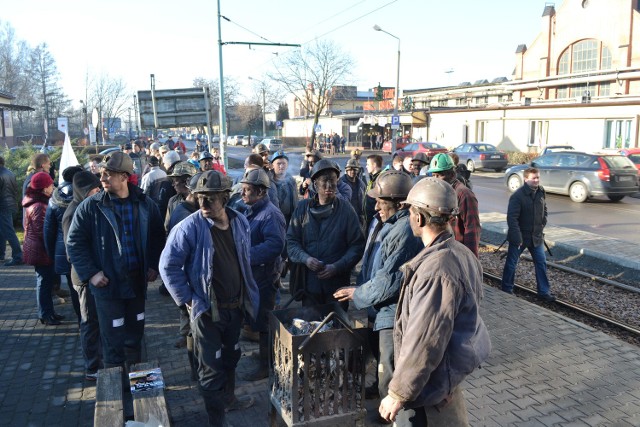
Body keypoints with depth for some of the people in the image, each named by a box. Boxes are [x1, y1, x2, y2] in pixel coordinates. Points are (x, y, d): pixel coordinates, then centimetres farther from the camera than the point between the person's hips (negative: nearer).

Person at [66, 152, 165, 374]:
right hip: (108, 283, -3)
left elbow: (158, 237, 10)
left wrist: (154, 266, 1)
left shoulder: (145, 204, -1)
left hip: (137, 281, 3)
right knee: (113, 339, 5)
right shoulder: (90, 206, -9)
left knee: (135, 335, 17)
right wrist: (90, 273, -12)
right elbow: (74, 242, -4)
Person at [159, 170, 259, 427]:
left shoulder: (240, 223, -2)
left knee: (230, 356, 24)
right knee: (211, 367, 6)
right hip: (206, 310, -5)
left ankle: (228, 398, 47)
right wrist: (187, 299, -14)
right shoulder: (189, 228, -19)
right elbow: (168, 265, -15)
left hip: (236, 306, 6)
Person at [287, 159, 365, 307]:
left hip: (338, 284, -1)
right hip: (308, 283, 2)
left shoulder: (346, 209, -2)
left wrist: (337, 267, -15)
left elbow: (357, 245, -3)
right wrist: (305, 258, -15)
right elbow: (291, 241, 3)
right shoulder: (302, 207, 3)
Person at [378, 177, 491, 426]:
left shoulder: (435, 269, -29)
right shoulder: (462, 253, 2)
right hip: (452, 368, 9)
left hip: (430, 381, -9)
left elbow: (424, 341, -28)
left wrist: (398, 394, -18)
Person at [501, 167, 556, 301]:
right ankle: (507, 290, 22)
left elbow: (544, 210, 16)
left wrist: (542, 226, 7)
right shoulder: (517, 196, -20)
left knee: (541, 263, 8)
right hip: (520, 236, -6)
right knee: (511, 263, 7)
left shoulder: (541, 192, 1)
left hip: (536, 236, 6)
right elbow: (512, 218, -21)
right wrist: (517, 237, -24)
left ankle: (544, 291, 19)